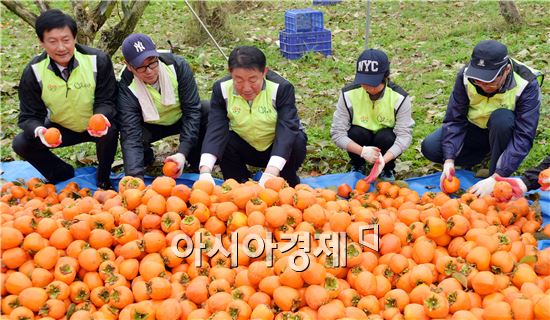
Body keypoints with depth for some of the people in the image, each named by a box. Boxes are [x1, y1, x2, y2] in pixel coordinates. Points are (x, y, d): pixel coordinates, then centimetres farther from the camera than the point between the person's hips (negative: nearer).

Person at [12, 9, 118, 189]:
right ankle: (63, 175, 10)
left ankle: (103, 179, -4)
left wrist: (102, 118, -43)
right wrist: (39, 130, -38)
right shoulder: (34, 71, -16)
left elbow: (106, 101, -18)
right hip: (60, 128, 3)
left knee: (109, 132, -35)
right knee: (21, 144, -16)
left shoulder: (98, 60, -22)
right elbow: (29, 116, -14)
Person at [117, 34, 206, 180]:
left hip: (181, 118, 1)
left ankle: (196, 161, -3)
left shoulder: (177, 65, -28)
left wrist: (183, 153, -39)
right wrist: (136, 177, -49)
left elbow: (192, 110, -27)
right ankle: (146, 157, 5)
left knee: (209, 112, -29)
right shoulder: (127, 87, -29)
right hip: (150, 126, -1)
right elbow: (131, 135, -35)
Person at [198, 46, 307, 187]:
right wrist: (205, 171, -46)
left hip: (278, 149, -1)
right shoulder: (221, 89, -18)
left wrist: (271, 173, -52)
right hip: (245, 150, 2)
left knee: (297, 142, -33)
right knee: (223, 140, -27)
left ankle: (288, 186, -5)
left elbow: (287, 129, -37)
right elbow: (215, 129, -29)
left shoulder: (282, 88, -25)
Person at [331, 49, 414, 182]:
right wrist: (362, 151, -42)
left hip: (386, 141, 0)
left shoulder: (399, 97, -23)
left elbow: (404, 135, -28)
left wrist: (384, 159, -46)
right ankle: (357, 166, 1)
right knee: (357, 133, -32)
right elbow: (337, 132, -24)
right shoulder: (348, 94, -23)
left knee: (386, 138, -33)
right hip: (360, 141, 1)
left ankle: (388, 169, 0)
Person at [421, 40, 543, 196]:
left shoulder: (527, 85, -30)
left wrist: (495, 178, -41)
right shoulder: (466, 76, -22)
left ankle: (497, 180, -20)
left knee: (502, 118, -38)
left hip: (505, 131, -3)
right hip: (474, 129, 3)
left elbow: (524, 136, -33)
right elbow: (454, 119, -16)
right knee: (430, 148, -18)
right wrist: (449, 160, -29)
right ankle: (487, 152, 3)